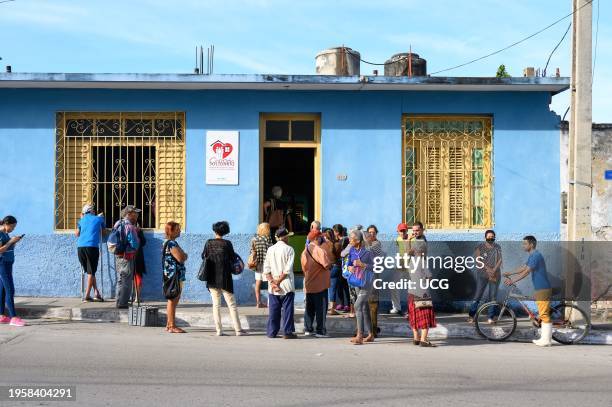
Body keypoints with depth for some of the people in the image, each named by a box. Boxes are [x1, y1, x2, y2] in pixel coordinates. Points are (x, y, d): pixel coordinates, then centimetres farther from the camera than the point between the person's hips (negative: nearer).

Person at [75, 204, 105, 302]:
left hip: (80, 247, 3)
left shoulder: (82, 220, 18)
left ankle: (96, 293, 10)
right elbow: (102, 230, 30)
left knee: (89, 272, 12)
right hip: (92, 246, -3)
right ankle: (87, 296, -4)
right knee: (91, 272, 0)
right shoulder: (99, 219, 13)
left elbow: (77, 234, 27)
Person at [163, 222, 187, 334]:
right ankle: (172, 326, -5)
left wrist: (183, 255, 0)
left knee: (172, 301, 14)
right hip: (174, 275, -10)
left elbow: (180, 257, 20)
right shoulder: (171, 243, -16)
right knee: (173, 300, -7)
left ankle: (169, 325, 20)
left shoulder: (171, 242, 17)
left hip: (176, 275, 10)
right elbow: (181, 258, -23)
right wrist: (185, 255, -3)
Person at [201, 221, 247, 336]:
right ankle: (238, 329, 1)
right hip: (225, 279, -2)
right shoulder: (227, 243, -7)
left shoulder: (209, 243, -1)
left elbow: (204, 256, 9)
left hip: (212, 278, 2)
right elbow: (233, 259, -3)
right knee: (231, 304, 3)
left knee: (216, 304, 8)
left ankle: (218, 330, 4)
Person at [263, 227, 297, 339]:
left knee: (273, 310, 9)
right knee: (287, 309, 2)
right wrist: (278, 281, -9)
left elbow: (266, 269, 0)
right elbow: (287, 270, -13)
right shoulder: (289, 249, -6)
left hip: (272, 287, 4)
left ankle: (271, 332, 12)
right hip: (286, 285, -4)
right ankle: (287, 332, 2)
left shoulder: (270, 249, 6)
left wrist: (272, 282, -6)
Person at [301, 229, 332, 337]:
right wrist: (330, 264, -3)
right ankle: (320, 331, 0)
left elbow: (303, 267, 12)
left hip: (308, 285, 8)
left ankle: (308, 329, 19)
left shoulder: (305, 250, 9)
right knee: (321, 308, -1)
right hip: (319, 284, -8)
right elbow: (326, 264, -22)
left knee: (309, 308, 15)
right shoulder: (318, 249, -17)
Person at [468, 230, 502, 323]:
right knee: (478, 296, -4)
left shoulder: (497, 247, 8)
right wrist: (488, 269, -19)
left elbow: (500, 260, 2)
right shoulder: (480, 247, 1)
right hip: (482, 275, -2)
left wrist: (494, 270, -13)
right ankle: (471, 316, 2)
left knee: (493, 297, 2)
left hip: (495, 275, 2)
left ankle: (490, 317, 7)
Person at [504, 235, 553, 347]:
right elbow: (523, 267, 26)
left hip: (543, 289, -10)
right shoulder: (532, 256, 16)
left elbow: (526, 272, -22)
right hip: (540, 289, 10)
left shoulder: (536, 256, -17)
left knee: (544, 314, -8)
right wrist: (510, 274, 22)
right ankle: (544, 338, 16)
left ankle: (546, 340, -6)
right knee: (543, 314, 12)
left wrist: (512, 281, -23)